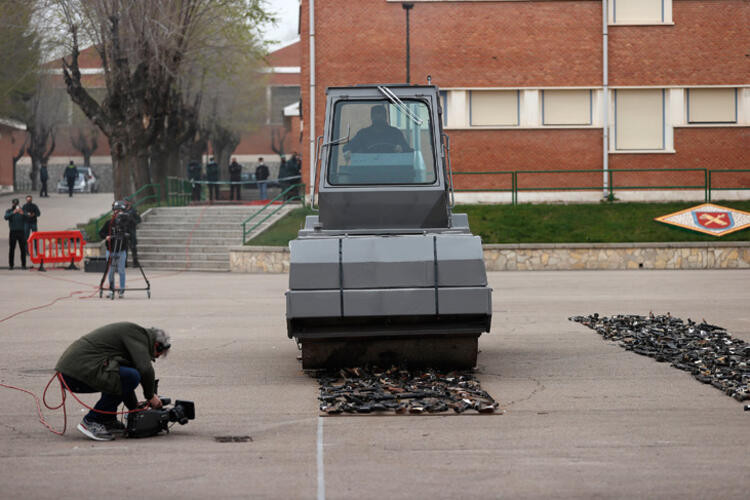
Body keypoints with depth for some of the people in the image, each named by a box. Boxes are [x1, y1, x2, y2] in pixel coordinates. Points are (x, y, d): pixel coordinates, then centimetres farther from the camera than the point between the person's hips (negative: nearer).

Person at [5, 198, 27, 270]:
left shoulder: (22, 210, 6)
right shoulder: (8, 211, 4)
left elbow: (26, 219, -8)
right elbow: (6, 217, -17)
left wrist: (22, 214, -27)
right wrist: (13, 212, -31)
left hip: (21, 232, 1)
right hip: (13, 232, -1)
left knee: (23, 249, -2)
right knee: (11, 249, -2)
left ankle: (23, 264, 3)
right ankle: (10, 265, 2)